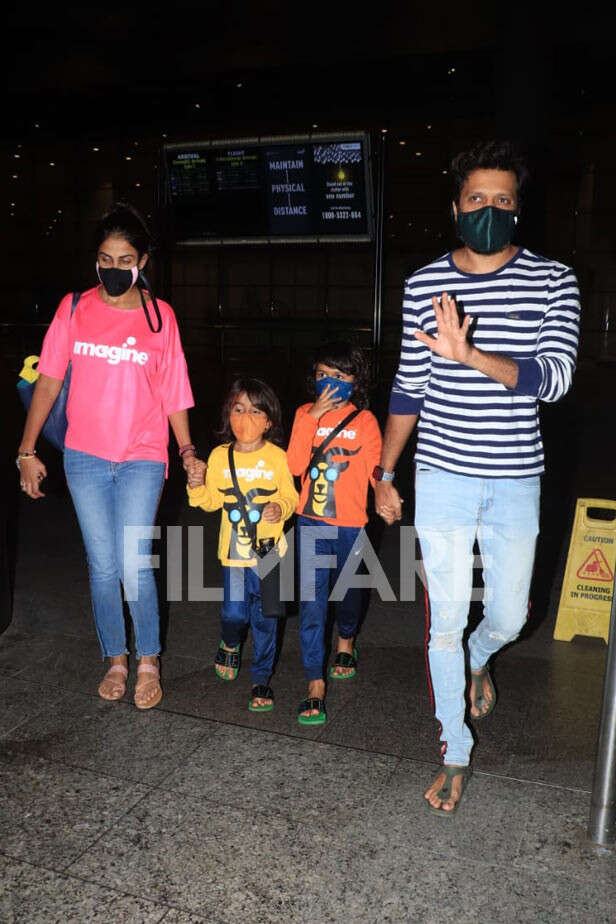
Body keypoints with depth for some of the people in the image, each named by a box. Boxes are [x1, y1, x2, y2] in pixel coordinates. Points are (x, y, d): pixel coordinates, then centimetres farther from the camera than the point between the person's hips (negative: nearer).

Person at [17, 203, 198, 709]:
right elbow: (49, 381, 5)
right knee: (103, 567, 7)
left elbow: (172, 392, 5)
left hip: (142, 458, -1)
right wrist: (28, 449, 2)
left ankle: (148, 661, 15)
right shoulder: (75, 308, 2)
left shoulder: (160, 315, 0)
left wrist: (187, 449, -1)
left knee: (134, 566, -8)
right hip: (85, 457, 2)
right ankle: (116, 660, 26)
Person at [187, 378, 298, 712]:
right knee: (234, 613, 0)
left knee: (264, 618, 5)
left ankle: (261, 678, 22)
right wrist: (197, 487, -10)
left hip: (269, 548, -1)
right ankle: (230, 645, 36)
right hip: (234, 549, 1)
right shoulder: (219, 456, 1)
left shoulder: (277, 457, -4)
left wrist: (281, 508, -19)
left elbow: (291, 496, 2)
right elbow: (212, 502, 9)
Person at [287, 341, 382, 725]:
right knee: (311, 601, -5)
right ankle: (315, 684, 1)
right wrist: (312, 418, -17)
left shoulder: (365, 420, -2)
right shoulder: (305, 414, 2)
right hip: (312, 522, 0)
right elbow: (295, 466, -10)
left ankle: (346, 641, 50)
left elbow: (376, 469, -2)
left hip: (351, 523, 0)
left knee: (348, 589, 18)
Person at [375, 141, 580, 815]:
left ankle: (479, 658, 49)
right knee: (445, 623, 4)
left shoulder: (552, 282, -2)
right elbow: (408, 386, 7)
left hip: (515, 482, 0)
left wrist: (470, 355, -30)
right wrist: (383, 474, 7)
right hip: (441, 478, 0)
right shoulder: (424, 284, 1)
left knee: (508, 616, 11)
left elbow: (554, 378, -15)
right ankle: (455, 758, 23)